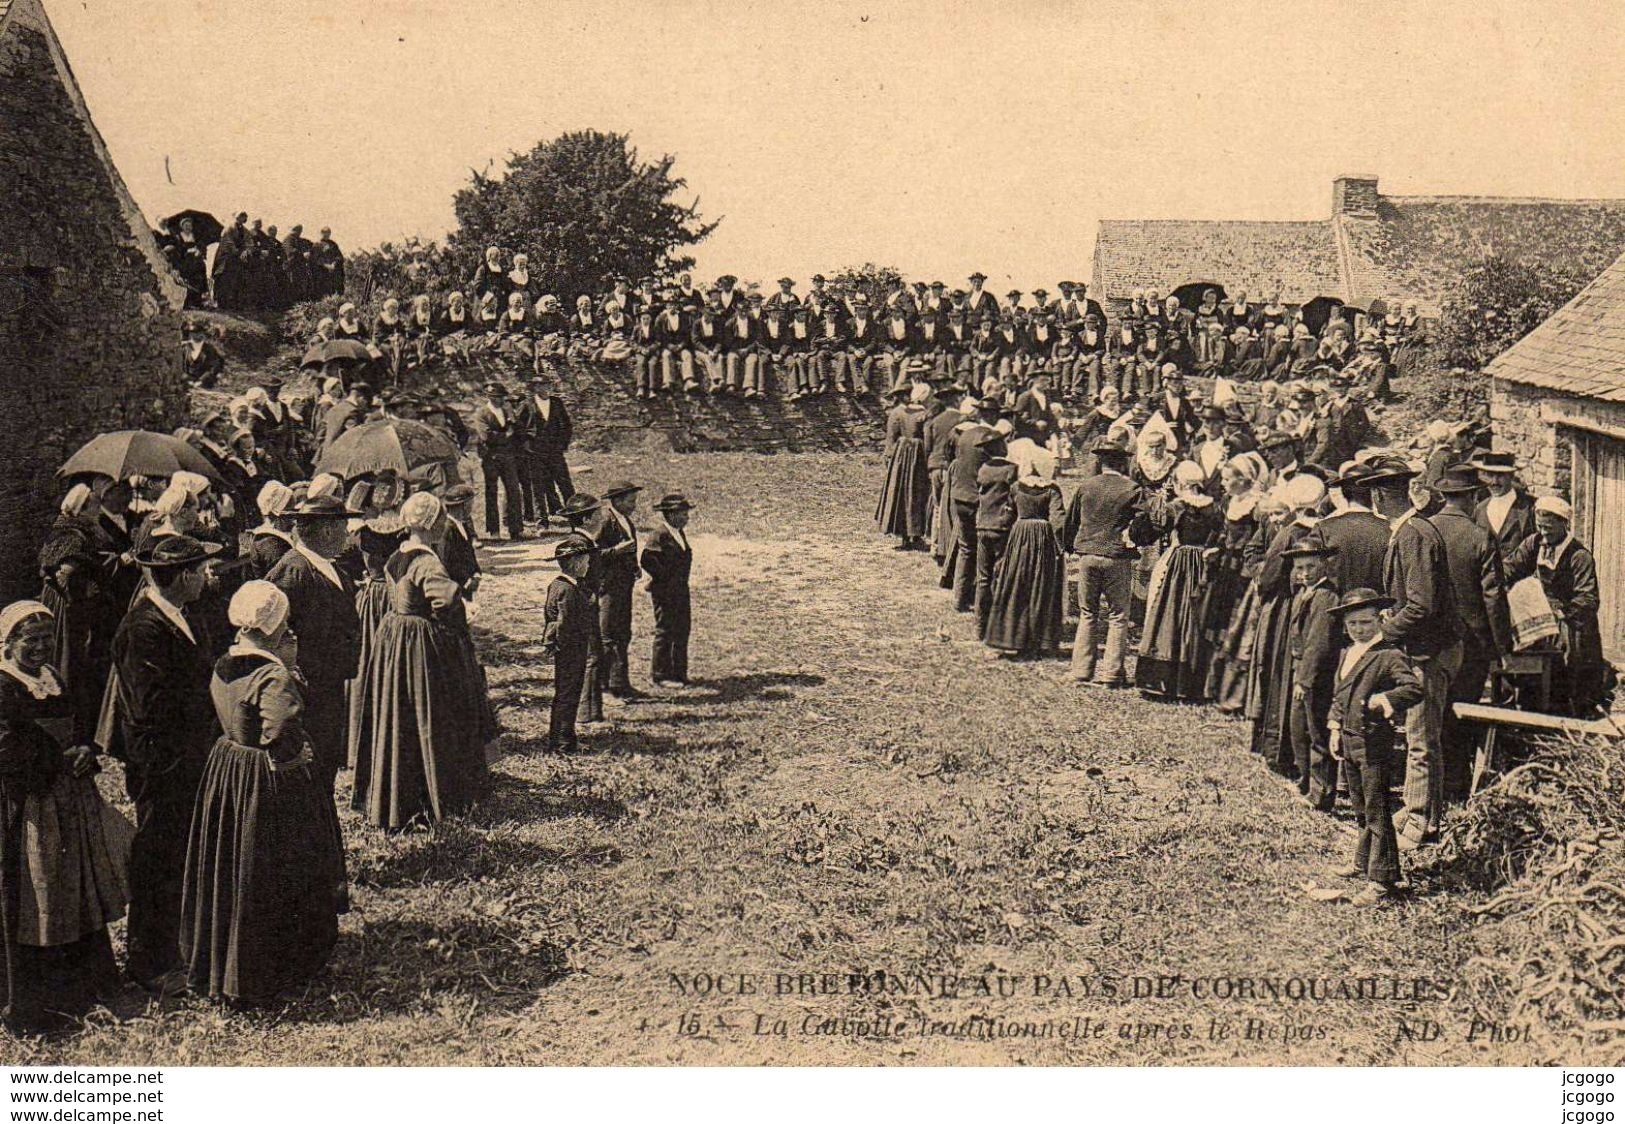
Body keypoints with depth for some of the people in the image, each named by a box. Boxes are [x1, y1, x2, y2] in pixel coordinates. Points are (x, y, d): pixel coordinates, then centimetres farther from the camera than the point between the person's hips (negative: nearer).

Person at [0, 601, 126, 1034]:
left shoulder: (53, 678, 11)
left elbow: (78, 726, 16)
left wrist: (85, 750, -6)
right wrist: (61, 760, -16)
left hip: (68, 801, 9)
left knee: (73, 894, 17)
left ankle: (78, 981, 31)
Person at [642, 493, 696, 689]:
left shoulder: (680, 533, 13)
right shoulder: (660, 534, -16)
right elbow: (647, 560, -23)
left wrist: (681, 581, 15)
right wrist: (664, 576, -18)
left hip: (680, 590, 9)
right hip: (665, 592, -9)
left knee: (683, 630, 12)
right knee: (665, 631, -3)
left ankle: (679, 673, 21)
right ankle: (660, 675, 5)